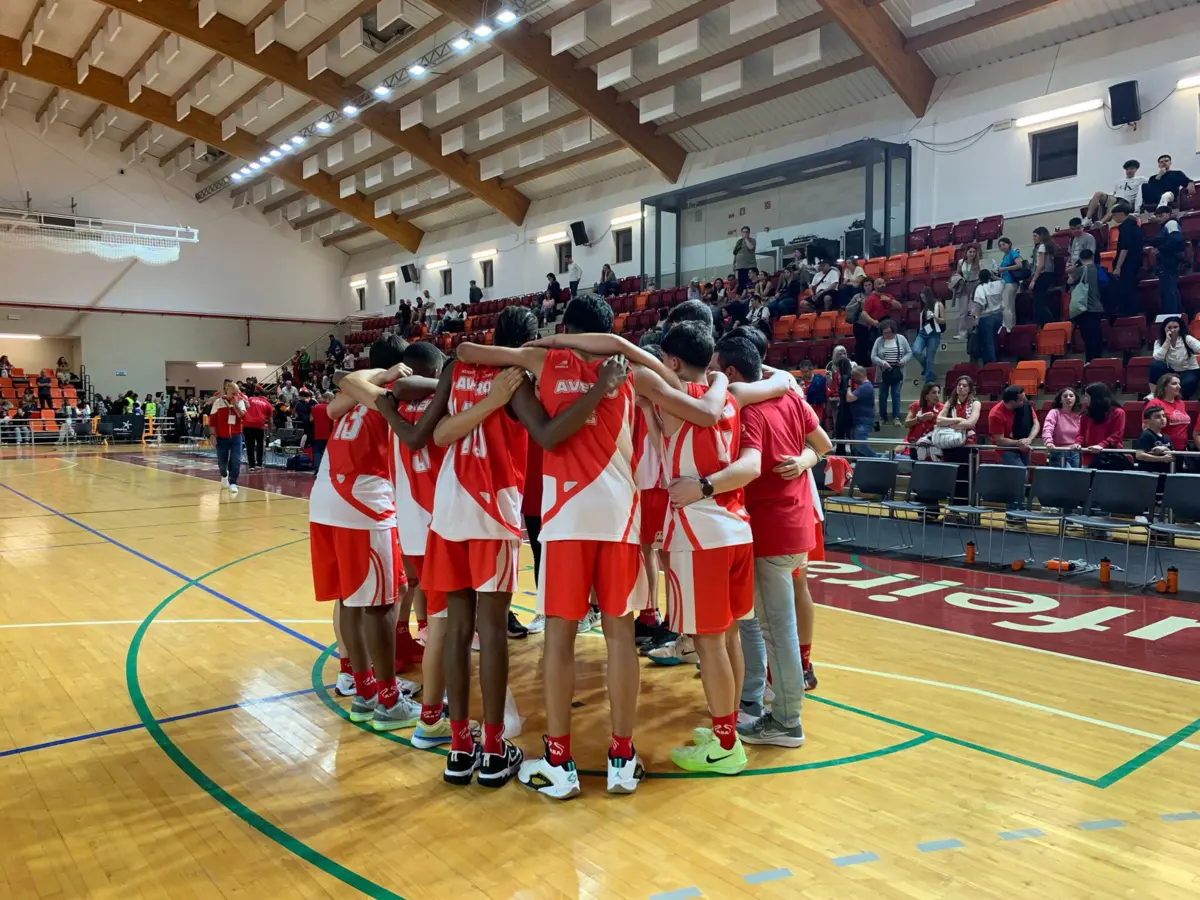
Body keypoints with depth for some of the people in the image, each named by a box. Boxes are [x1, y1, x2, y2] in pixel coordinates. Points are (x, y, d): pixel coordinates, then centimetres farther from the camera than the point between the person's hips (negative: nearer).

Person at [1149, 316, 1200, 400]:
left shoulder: (1186, 339, -10)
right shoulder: (1159, 342, -4)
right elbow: (1157, 358, -21)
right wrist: (1167, 341, -22)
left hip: (1189, 371, -2)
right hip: (1172, 372, 2)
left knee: (1189, 382, -38)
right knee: (1155, 364, -27)